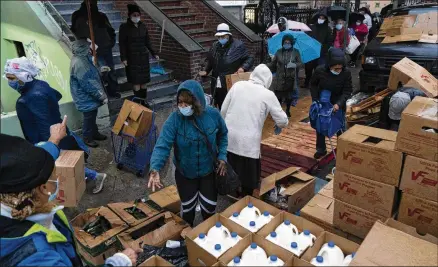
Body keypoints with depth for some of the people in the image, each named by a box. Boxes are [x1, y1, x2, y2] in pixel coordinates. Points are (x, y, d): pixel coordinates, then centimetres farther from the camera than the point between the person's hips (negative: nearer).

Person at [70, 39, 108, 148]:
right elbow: (89, 84, -29)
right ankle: (88, 138, 26)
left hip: (89, 96, 10)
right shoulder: (79, 64, -29)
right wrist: (102, 96, -24)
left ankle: (95, 133, 41)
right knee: (89, 118, 8)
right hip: (86, 98, -10)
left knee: (92, 116, 23)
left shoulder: (82, 59, 3)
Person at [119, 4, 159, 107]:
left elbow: (147, 42, 13)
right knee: (136, 80, -4)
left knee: (144, 79, 6)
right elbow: (122, 44, -7)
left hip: (143, 56, 4)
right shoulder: (124, 27, -6)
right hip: (132, 58, -4)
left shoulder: (143, 26, 6)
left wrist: (154, 53, 11)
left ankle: (144, 100, 16)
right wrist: (123, 58, -13)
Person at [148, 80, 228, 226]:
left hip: (209, 170, 1)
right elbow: (162, 145, -30)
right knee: (188, 207, 17)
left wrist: (222, 156, -7)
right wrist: (155, 169, -45)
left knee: (209, 207, 16)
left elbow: (223, 135, 2)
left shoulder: (213, 114, -17)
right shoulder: (174, 119, -23)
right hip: (185, 173, -1)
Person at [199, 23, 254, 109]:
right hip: (216, 86, 5)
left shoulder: (238, 45, -3)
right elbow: (209, 60, 26)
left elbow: (250, 59, 1)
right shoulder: (215, 46, 13)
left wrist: (243, 67, -16)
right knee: (221, 108, 13)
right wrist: (205, 70, 10)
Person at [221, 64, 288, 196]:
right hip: (248, 142, -4)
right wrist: (278, 126, 23)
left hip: (228, 137, 5)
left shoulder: (237, 85, 5)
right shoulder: (268, 95, -4)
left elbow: (223, 111, 8)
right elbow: (283, 120, 0)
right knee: (248, 176, 15)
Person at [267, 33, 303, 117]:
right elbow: (273, 64, 2)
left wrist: (294, 65, -23)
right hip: (280, 78, 0)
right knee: (278, 95, -1)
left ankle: (287, 110, 30)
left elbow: (300, 63, -1)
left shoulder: (296, 52, 1)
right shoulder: (279, 52, 3)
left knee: (289, 96, 11)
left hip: (290, 78, 0)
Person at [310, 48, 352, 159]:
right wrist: (315, 100, -13)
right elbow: (313, 85, -5)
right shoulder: (320, 71, -21)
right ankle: (321, 149, 29)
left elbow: (347, 91, -16)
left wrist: (339, 103, -31)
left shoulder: (346, 73, -22)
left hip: (338, 104, -1)